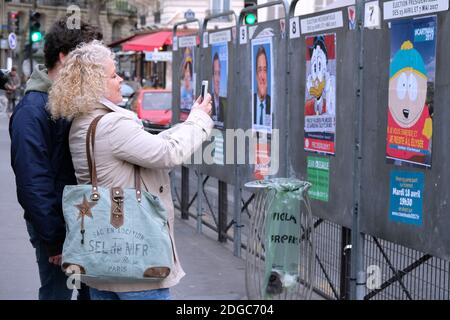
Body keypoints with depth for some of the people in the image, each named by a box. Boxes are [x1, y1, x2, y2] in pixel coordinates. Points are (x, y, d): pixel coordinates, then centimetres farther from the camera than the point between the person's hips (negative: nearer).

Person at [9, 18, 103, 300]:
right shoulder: (33, 109, -17)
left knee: (94, 291, 15)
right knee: (57, 292, 4)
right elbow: (33, 183, -19)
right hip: (58, 225, -7)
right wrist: (54, 241, -18)